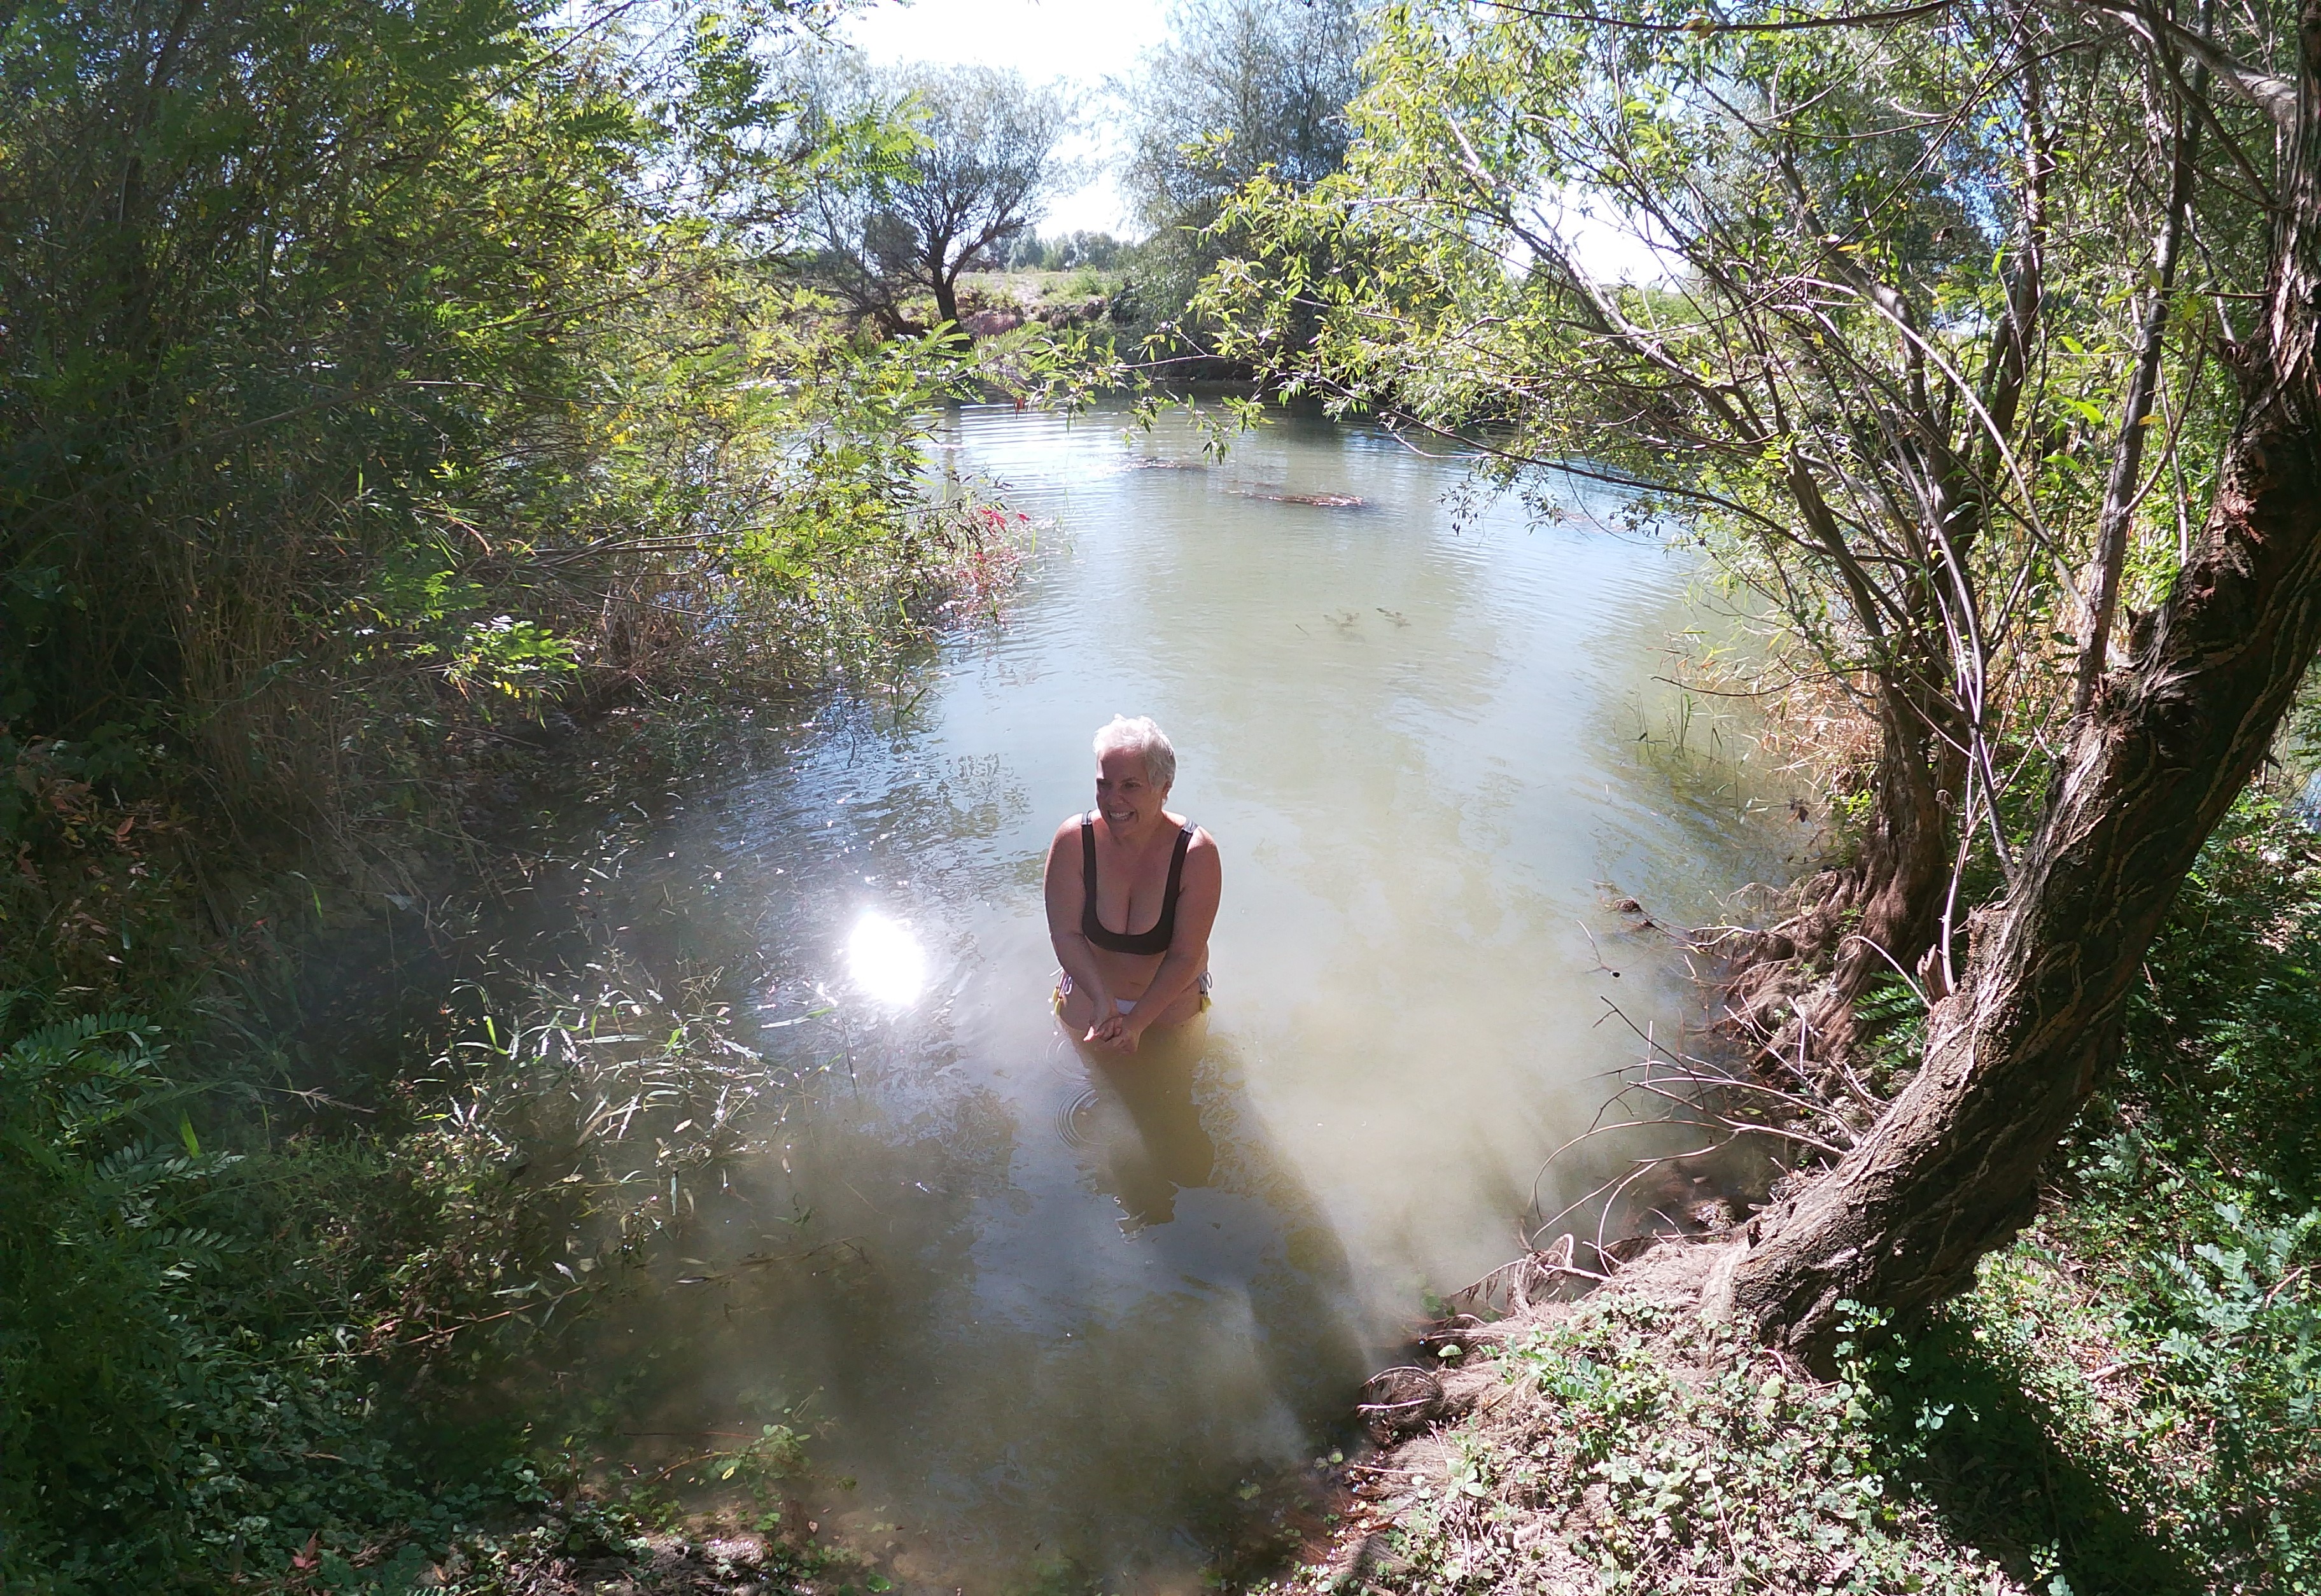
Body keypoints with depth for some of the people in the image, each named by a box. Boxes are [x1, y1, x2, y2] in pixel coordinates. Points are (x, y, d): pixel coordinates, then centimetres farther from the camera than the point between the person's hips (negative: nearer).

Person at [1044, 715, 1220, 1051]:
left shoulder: (1197, 853, -30)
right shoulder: (1073, 841, -26)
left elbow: (1186, 956, -25)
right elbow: (1065, 933, -21)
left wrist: (1137, 1021, -29)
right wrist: (1105, 1003, -31)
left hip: (1171, 997, 0)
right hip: (1089, 992, 1)